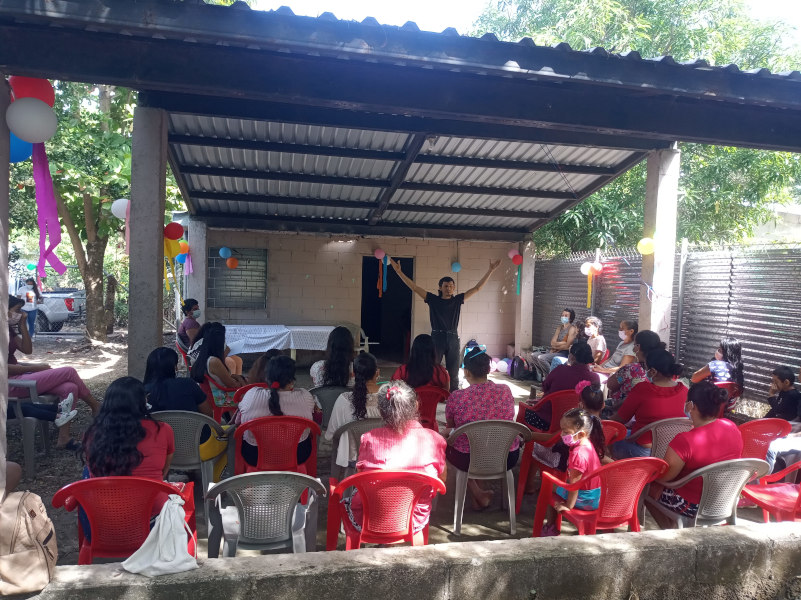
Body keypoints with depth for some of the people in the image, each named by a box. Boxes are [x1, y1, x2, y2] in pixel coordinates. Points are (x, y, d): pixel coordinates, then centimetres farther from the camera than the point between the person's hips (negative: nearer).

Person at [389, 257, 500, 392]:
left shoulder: (458, 300, 8)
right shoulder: (433, 300, 3)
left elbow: (477, 288, 9)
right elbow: (414, 287, 0)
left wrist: (490, 270, 4)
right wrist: (398, 271, -6)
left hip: (453, 339, 2)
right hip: (436, 338, -2)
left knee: (453, 373, 8)